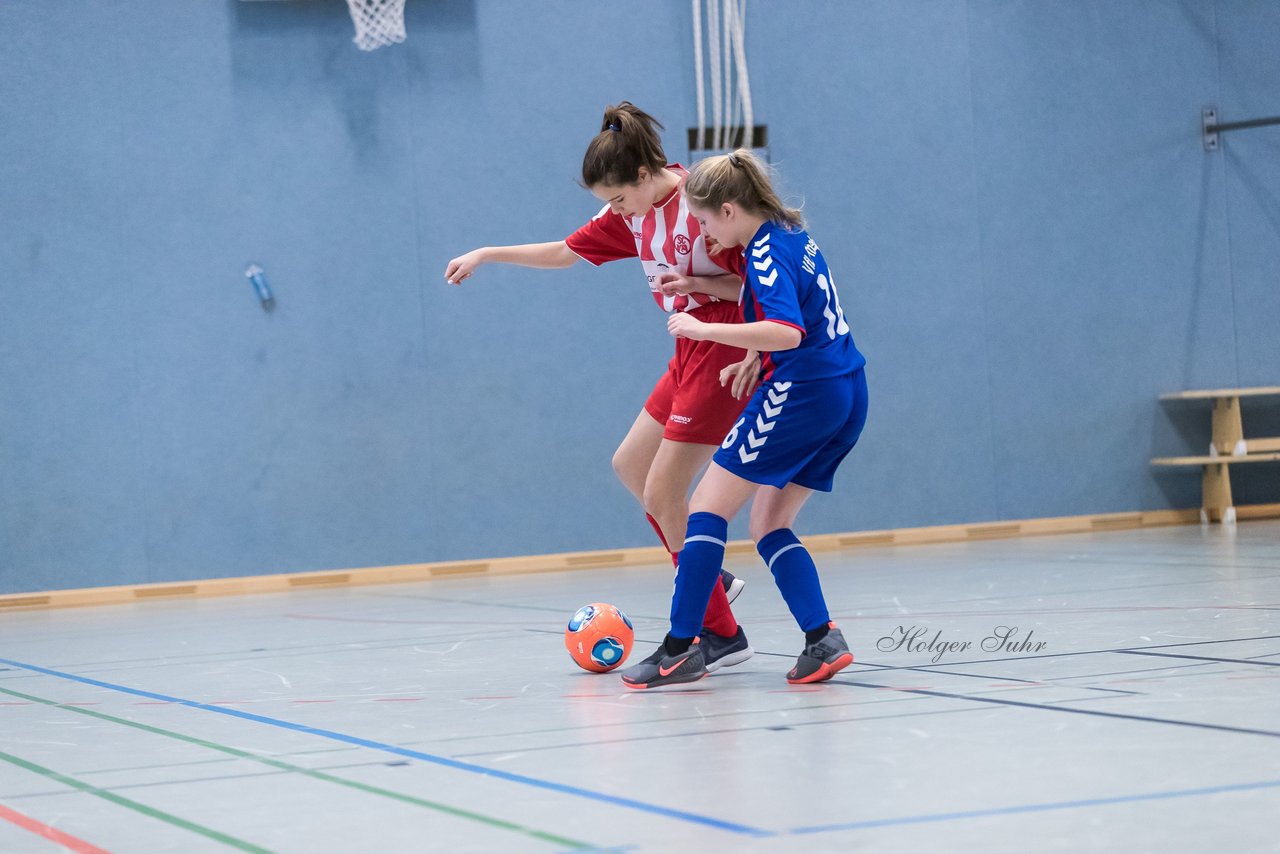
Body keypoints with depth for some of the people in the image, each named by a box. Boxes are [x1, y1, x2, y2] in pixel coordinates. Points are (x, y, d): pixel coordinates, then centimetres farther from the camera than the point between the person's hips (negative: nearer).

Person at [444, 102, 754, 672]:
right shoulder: (632, 212, 7)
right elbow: (564, 252, 17)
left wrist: (693, 283, -28)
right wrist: (486, 255, 14)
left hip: (724, 356, -10)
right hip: (690, 354, 10)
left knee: (662, 493, -8)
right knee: (630, 465, 18)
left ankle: (723, 635, -1)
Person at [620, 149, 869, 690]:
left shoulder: (767, 253, -15)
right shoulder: (793, 235, 13)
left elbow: (788, 332, -29)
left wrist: (703, 328, -25)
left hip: (802, 394, -9)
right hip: (846, 396, 9)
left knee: (708, 505, -1)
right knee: (768, 524, 13)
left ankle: (680, 648, -1)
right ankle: (823, 640, -1)